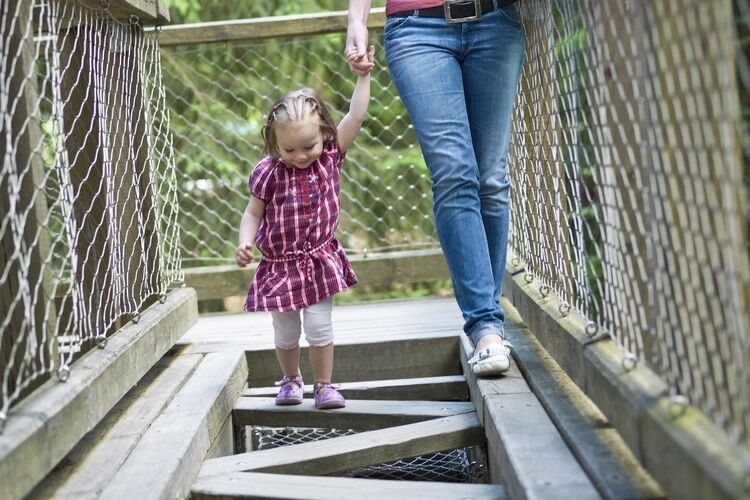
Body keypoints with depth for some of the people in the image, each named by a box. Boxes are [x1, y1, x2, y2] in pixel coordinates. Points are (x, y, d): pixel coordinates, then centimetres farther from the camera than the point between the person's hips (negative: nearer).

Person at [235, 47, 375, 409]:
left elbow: (355, 116, -11)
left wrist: (363, 76, -15)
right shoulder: (269, 173, -13)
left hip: (320, 261, 1)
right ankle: (290, 380, 35)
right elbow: (253, 213, -4)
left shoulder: (330, 157, -7)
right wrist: (245, 243, -18)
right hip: (279, 265, 0)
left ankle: (324, 385, 13)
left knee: (319, 326, -4)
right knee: (285, 331, 11)